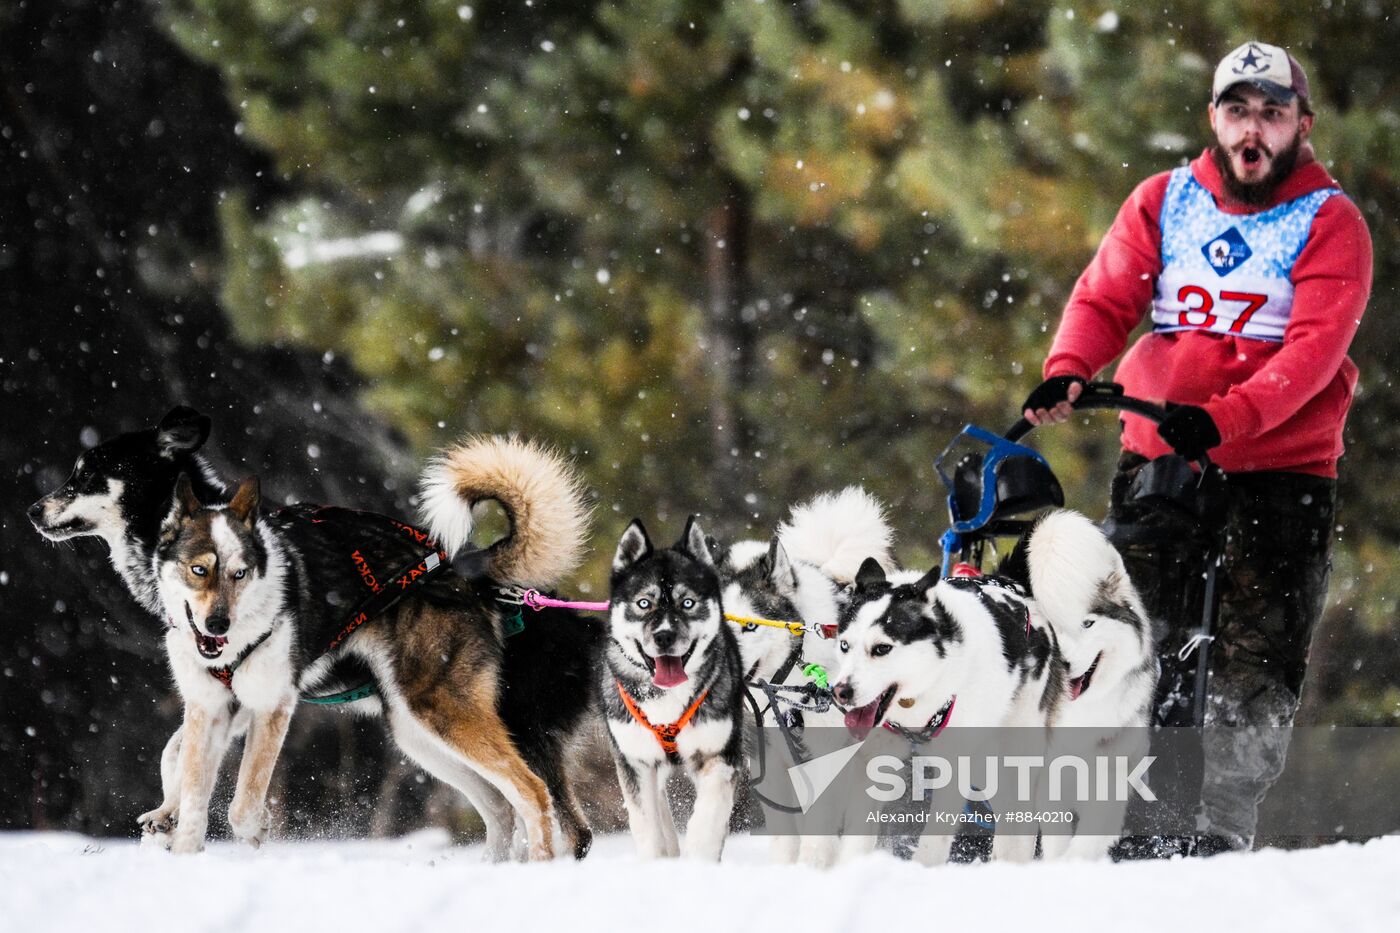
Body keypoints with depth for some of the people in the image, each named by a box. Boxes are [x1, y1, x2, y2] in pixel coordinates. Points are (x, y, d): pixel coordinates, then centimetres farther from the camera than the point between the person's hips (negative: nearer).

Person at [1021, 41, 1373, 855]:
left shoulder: (1330, 224, -3)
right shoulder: (1164, 201, 9)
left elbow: (1314, 348, -15)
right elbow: (1106, 298, 1)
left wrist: (1224, 418, -30)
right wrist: (1068, 370, -21)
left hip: (1281, 463, -2)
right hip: (1158, 454, 3)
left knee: (1255, 664, -6)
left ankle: (1223, 833, -3)